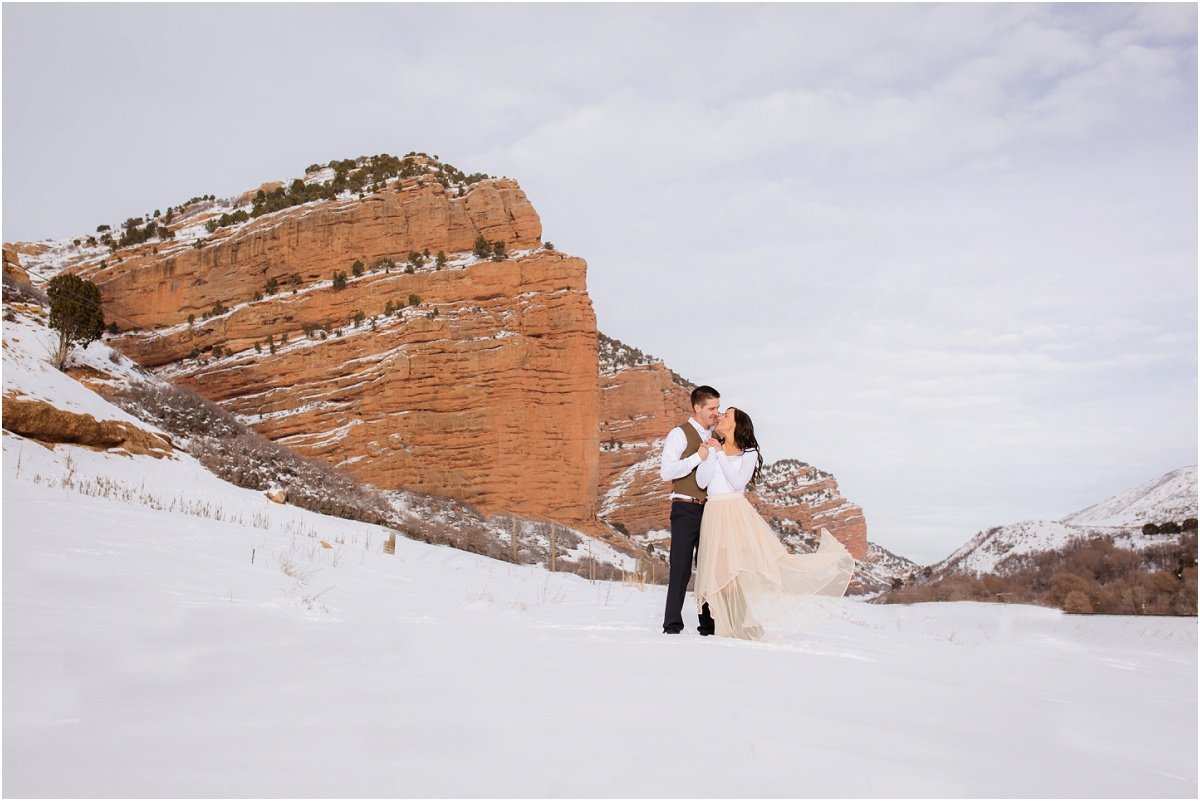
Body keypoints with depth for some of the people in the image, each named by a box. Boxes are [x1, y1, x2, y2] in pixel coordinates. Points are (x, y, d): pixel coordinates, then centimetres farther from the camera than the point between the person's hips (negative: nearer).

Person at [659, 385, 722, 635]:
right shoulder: (680, 434, -3)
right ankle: (672, 625, 0)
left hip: (710, 509, 6)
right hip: (686, 508, -6)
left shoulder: (715, 437, 16)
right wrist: (698, 457, -16)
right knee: (681, 567, -6)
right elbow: (666, 471, -12)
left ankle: (708, 624, 14)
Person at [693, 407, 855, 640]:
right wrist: (711, 453, -7)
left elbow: (737, 483, -11)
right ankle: (730, 627, 8)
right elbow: (701, 481, 2)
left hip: (737, 514, -3)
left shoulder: (748, 453, 5)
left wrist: (721, 454, -9)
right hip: (713, 514, 3)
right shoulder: (711, 448, 14)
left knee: (746, 567, -10)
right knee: (721, 573, 1)